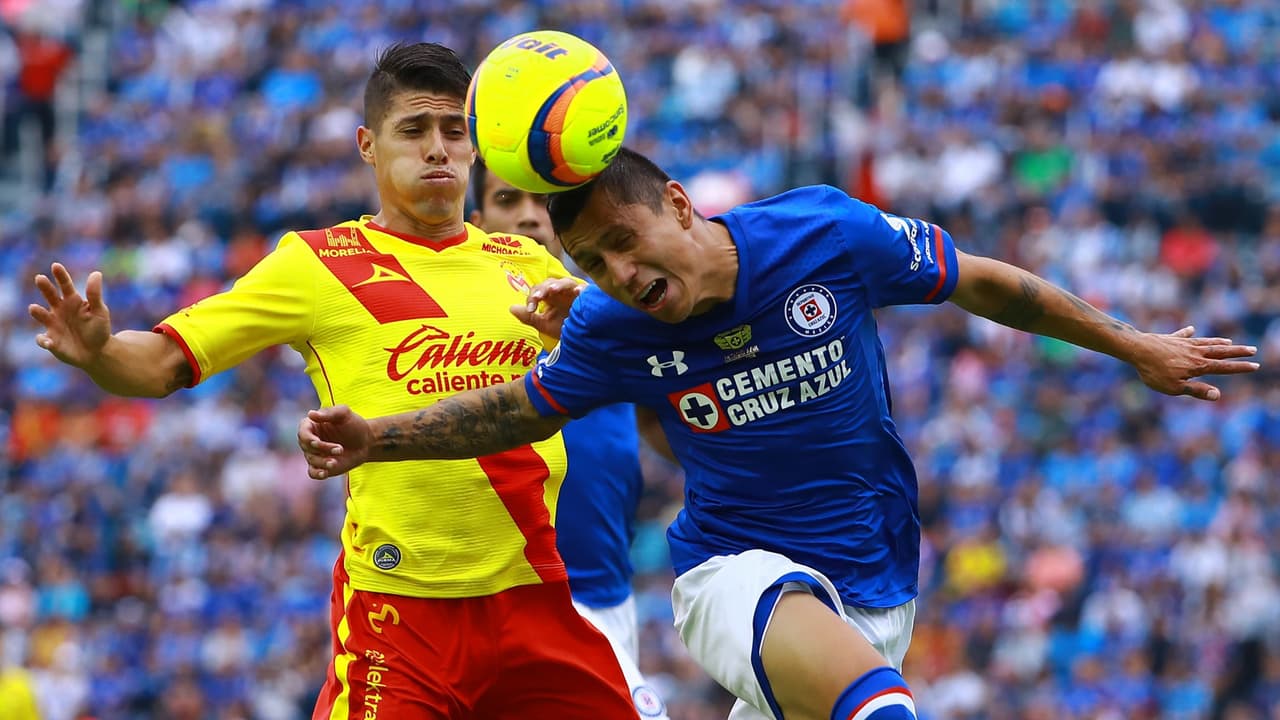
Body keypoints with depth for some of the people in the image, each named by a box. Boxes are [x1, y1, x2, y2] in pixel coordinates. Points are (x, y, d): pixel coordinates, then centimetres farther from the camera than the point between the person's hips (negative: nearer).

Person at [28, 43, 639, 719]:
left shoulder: (526, 264, 13)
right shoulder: (318, 263, 3)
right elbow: (162, 364, 2)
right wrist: (98, 351, -20)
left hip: (533, 596, 4)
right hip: (396, 606, -4)